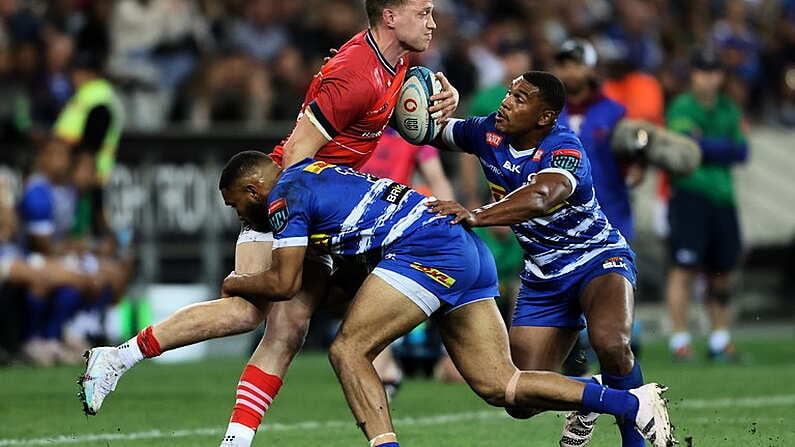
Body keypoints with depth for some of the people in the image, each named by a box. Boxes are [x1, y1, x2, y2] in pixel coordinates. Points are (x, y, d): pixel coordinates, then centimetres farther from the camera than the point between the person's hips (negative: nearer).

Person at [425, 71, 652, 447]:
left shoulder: (564, 149, -26)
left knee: (610, 342, -38)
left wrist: (477, 215, -62)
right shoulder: (488, 133, -5)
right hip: (543, 276, 6)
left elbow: (540, 198, -48)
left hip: (598, 259, -6)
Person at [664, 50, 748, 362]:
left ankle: (720, 339, 17)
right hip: (689, 195, -6)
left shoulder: (729, 111, 15)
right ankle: (679, 339, -6)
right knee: (685, 268, -8)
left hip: (722, 197, 6)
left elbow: (741, 151, 5)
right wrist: (724, 148, -9)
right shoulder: (682, 108, -3)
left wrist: (706, 146, -7)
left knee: (722, 271, 9)